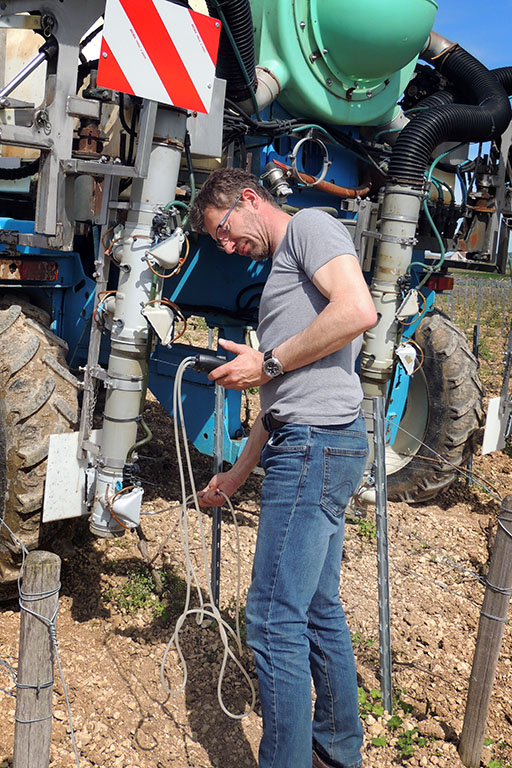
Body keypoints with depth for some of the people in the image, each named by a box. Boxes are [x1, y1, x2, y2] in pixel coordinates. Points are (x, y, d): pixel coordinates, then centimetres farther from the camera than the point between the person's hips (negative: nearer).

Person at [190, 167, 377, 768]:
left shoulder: (310, 224, 0)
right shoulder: (280, 271, 27)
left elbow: (358, 311, -21)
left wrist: (267, 363, -12)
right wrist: (236, 475, 25)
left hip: (316, 444, -10)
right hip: (308, 447, 10)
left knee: (275, 620, -7)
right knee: (319, 610, 17)